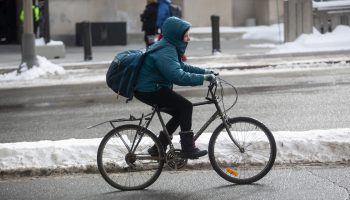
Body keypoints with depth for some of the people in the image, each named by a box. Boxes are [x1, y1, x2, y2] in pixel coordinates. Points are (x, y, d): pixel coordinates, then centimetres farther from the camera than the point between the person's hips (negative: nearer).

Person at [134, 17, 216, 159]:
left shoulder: (169, 47, 9)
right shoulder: (165, 52, -25)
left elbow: (181, 67, 19)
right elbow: (179, 76, -36)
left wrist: (204, 71, 9)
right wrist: (203, 78, -32)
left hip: (150, 87, 11)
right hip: (148, 91, -11)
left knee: (181, 112, 13)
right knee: (186, 106, -13)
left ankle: (158, 148, 19)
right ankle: (188, 148, -9)